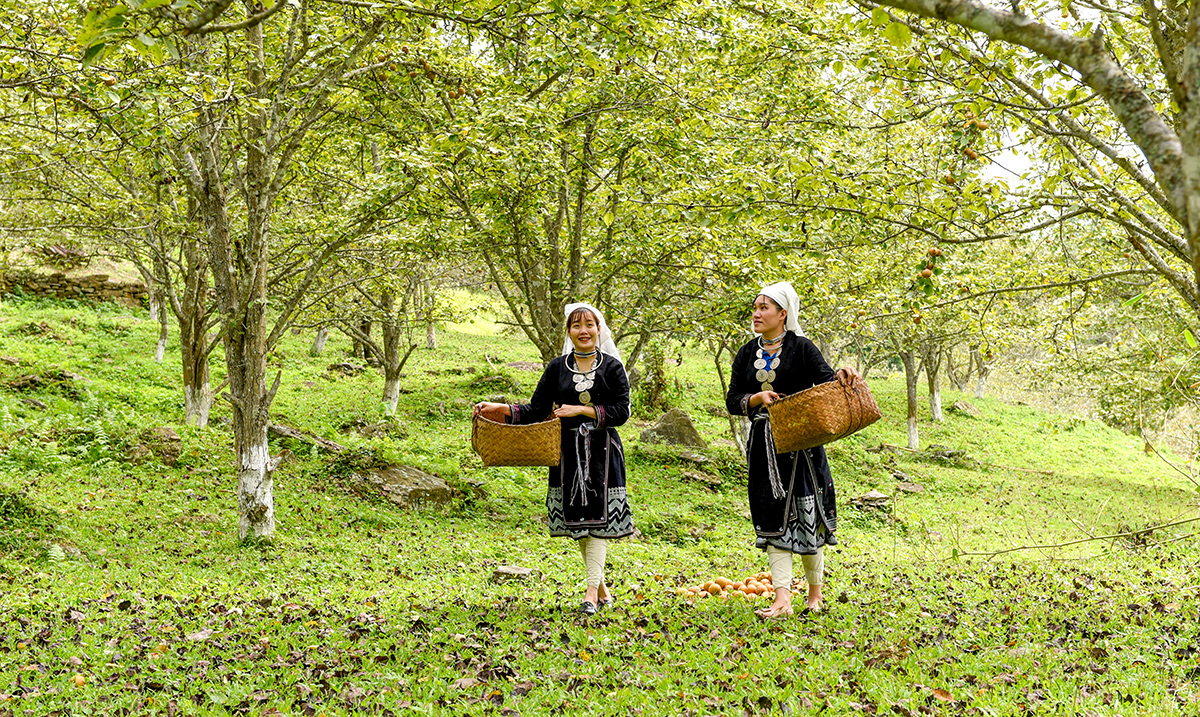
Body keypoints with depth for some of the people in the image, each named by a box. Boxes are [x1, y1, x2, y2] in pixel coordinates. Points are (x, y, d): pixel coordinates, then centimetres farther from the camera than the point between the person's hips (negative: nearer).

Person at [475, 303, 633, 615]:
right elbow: (537, 410, 5)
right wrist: (503, 410, -8)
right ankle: (602, 587, 17)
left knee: (598, 516, -10)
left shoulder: (612, 368, 0)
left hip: (602, 452, -3)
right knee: (577, 518, 5)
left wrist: (582, 409, -13)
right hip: (568, 451, 3)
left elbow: (621, 412, -6)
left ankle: (592, 590, -10)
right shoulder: (557, 368, 7)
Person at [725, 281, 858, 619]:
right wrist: (758, 398, -11)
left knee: (807, 515, 3)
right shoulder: (747, 354, 11)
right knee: (773, 518, -2)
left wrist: (841, 375, -29)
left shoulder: (801, 348, -1)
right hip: (764, 446, 4)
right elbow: (732, 400, 8)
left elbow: (825, 382, -8)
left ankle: (815, 594, 19)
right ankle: (782, 600, -4)